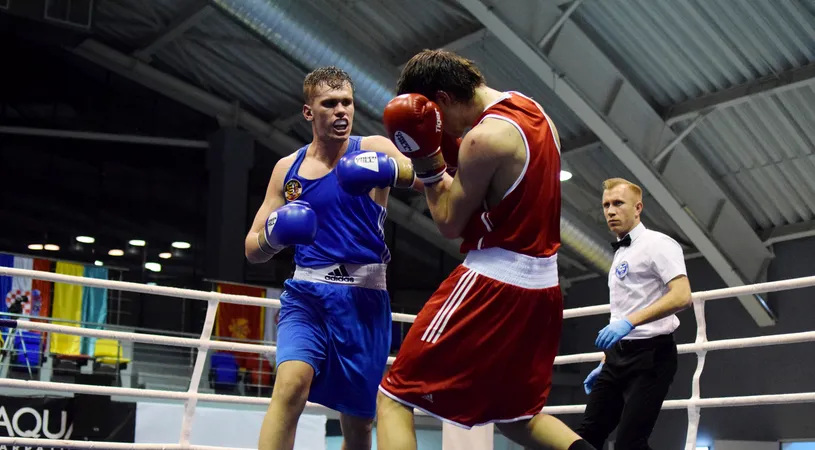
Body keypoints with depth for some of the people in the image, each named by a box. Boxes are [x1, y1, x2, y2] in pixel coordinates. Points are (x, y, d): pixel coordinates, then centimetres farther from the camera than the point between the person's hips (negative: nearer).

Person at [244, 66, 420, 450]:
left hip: (363, 299, -1)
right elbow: (253, 251, 12)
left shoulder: (373, 151, 0)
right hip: (306, 293, 1)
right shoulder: (287, 169, 9)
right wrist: (274, 234, -12)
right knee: (291, 385, -27)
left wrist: (393, 169, -36)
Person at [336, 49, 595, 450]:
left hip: (493, 282, -9)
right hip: (541, 285, 9)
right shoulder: (534, 112, 10)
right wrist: (451, 156, 11)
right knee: (515, 416, 24)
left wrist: (427, 162, -1)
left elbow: (450, 223, -8)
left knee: (394, 398, -1)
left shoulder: (484, 137, -17)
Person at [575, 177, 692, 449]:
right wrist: (605, 365, 22)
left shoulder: (656, 244, -6)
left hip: (650, 355, -9)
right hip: (619, 356, 9)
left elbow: (682, 297, -21)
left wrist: (629, 322, -30)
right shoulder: (620, 254, 22)